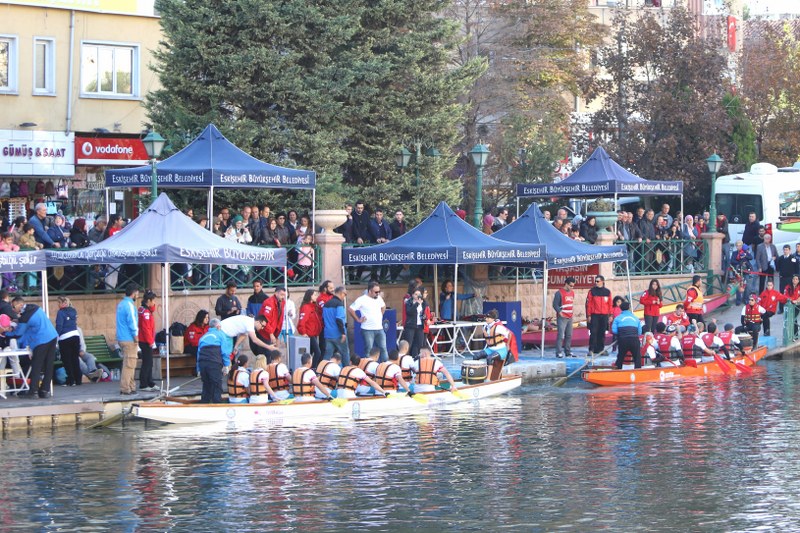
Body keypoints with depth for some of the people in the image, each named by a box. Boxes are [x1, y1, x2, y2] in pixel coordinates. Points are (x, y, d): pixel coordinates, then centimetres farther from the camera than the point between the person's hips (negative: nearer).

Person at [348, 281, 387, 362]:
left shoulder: (379, 298, 8)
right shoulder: (362, 300, -12)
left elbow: (383, 306, 29)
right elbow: (350, 309, -14)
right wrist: (358, 319, -10)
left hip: (379, 329, 6)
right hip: (368, 330, -6)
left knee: (383, 349, 4)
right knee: (369, 350, -1)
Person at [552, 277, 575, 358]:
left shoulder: (572, 293, 14)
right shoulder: (559, 293, -9)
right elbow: (555, 304, -12)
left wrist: (573, 311, 12)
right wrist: (560, 313, -17)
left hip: (570, 317, 8)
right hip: (562, 318, -8)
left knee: (569, 335, 11)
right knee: (561, 335, -12)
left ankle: (568, 351, 20)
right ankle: (558, 352, -12)